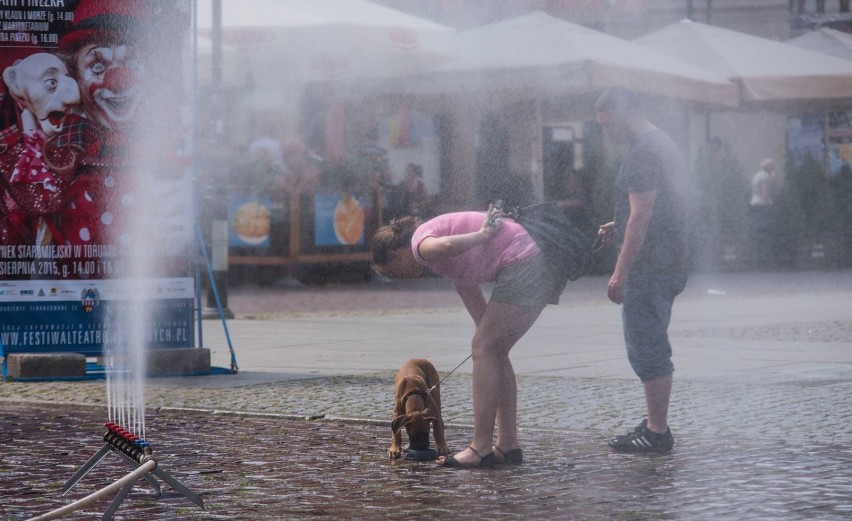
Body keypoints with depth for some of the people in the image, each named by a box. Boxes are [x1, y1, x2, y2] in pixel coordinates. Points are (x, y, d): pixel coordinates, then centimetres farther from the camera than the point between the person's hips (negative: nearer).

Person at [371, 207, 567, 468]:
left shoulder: (420, 242, -7)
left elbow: (446, 246, -31)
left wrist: (482, 235, -17)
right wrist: (485, 338, 29)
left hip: (522, 264, -10)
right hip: (543, 266, 10)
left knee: (484, 350, -7)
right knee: (494, 352, 14)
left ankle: (480, 449, -7)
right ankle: (507, 445, 15)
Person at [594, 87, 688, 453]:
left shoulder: (641, 153, -17)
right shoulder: (664, 145, 17)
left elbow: (641, 216, -22)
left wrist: (621, 272, -21)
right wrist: (619, 229, 17)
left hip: (648, 268, -11)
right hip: (670, 264, 11)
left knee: (647, 350, -6)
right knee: (654, 348, 16)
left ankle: (657, 433, -3)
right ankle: (656, 424, 22)